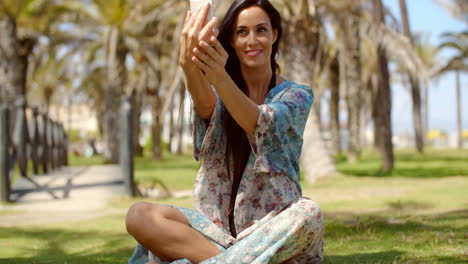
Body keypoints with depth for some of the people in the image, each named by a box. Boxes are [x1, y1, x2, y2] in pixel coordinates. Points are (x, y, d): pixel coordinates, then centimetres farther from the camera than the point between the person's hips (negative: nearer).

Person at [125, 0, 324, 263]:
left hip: (275, 227, -2)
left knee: (308, 214, -36)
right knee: (140, 215, -23)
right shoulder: (217, 92, 7)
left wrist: (219, 76, -41)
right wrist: (190, 65, -43)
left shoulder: (298, 94, 1)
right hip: (218, 223, 2)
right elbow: (205, 107, -20)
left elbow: (260, 124, -22)